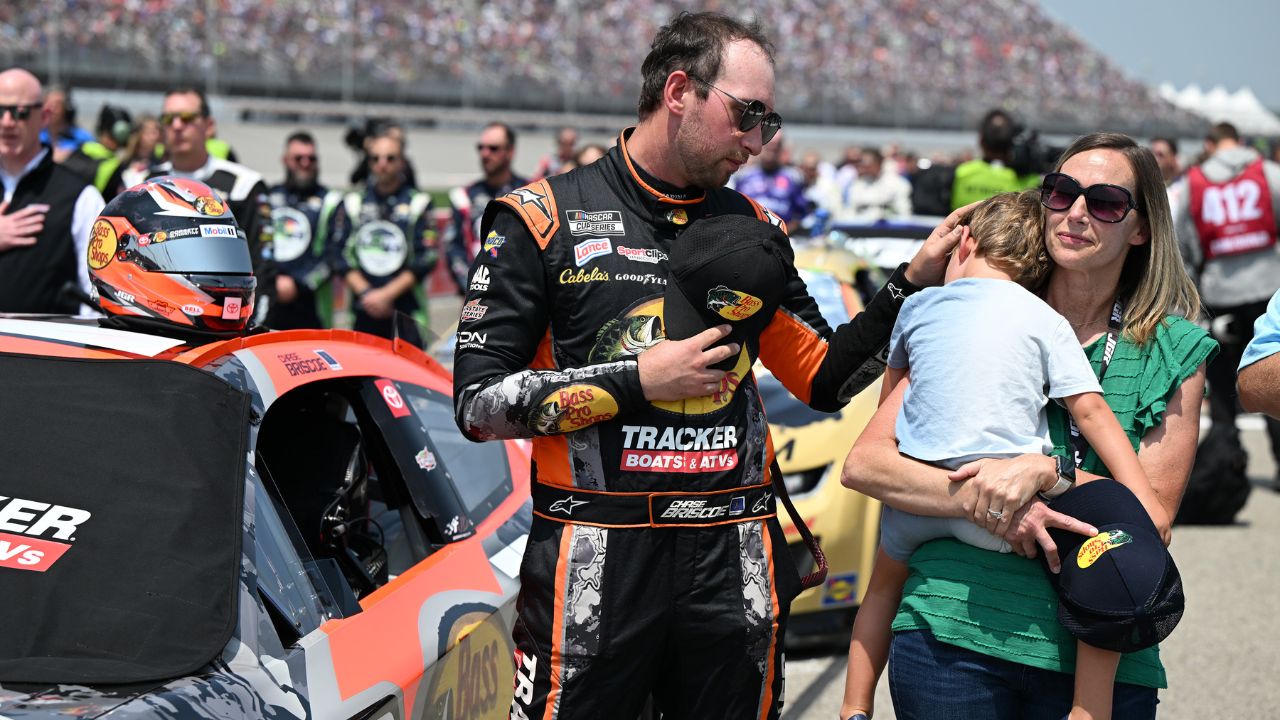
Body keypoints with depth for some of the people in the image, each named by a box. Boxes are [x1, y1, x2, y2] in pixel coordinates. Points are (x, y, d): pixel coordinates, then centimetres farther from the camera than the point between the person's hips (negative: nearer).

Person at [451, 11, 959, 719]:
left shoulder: (754, 229, 11)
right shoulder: (544, 218, -4)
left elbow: (826, 379, 16)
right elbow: (478, 403, -8)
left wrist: (912, 284, 4)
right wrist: (637, 381, -13)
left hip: (734, 565, 4)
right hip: (595, 566, -4)